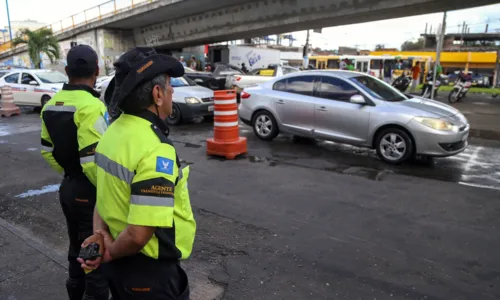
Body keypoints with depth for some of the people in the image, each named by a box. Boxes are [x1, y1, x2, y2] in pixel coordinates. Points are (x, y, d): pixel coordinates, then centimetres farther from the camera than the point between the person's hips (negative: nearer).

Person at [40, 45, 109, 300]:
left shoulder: (52, 105, 5)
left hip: (67, 187, 9)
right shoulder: (91, 107, -23)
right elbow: (93, 161, -27)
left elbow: (48, 150, 12)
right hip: (90, 192, -9)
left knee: (77, 250, 25)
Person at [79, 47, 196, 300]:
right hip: (149, 271, -8)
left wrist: (101, 233, -6)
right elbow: (139, 234, -31)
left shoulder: (114, 132, -1)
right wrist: (111, 253, -13)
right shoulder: (155, 150, -29)